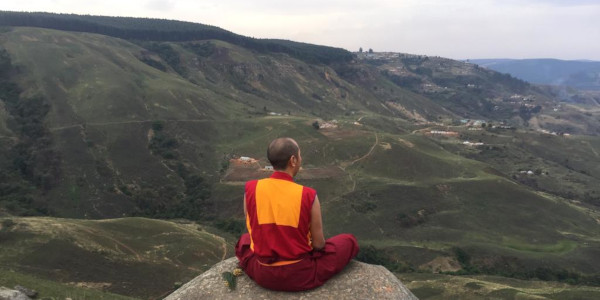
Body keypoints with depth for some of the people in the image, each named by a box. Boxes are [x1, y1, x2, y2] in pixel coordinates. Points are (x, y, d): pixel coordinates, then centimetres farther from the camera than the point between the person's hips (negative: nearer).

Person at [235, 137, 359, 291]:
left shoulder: (251, 189, -12)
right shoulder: (308, 195, -19)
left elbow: (253, 231, 2)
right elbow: (319, 244, -9)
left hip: (262, 274, 3)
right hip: (300, 276, -3)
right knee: (349, 241, 17)